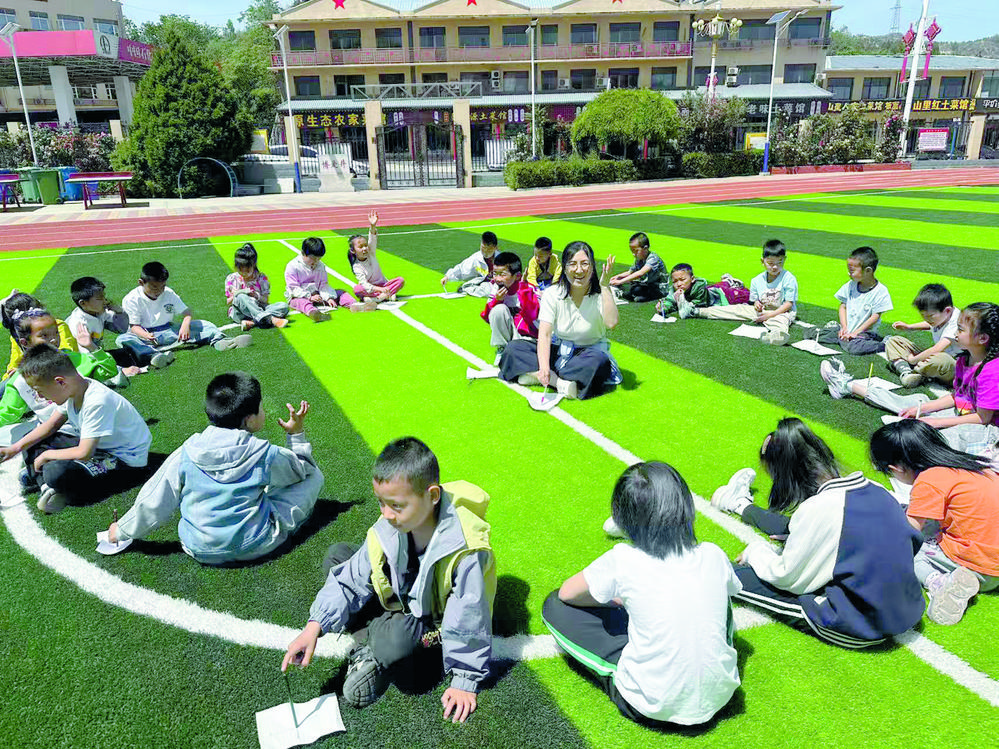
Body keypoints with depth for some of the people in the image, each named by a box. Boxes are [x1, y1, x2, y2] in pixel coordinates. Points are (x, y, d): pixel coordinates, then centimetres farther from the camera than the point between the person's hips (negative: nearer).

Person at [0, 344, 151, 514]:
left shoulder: (97, 402, -31)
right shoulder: (72, 389, -5)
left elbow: (84, 453, -29)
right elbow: (51, 425, 11)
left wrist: (47, 455, -13)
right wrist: (15, 448, 3)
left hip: (125, 460, -10)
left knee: (56, 472, -31)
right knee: (32, 441, 8)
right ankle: (48, 487, -8)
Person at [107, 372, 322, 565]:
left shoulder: (186, 455, -11)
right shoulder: (266, 455, -17)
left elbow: (153, 503, -3)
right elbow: (304, 468, 3)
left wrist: (122, 530, 14)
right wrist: (297, 434, 13)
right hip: (254, 546, -4)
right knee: (314, 476, 6)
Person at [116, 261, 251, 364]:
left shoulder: (169, 294, 4)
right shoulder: (132, 299, -7)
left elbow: (187, 312, -1)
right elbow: (134, 326, -12)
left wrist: (185, 325, -26)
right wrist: (146, 336, -36)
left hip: (168, 331, 3)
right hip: (144, 334, -3)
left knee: (200, 324, -13)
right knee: (123, 339, -36)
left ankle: (219, 341, -40)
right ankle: (153, 355, -64)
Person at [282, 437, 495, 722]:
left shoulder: (465, 549, -34)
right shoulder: (387, 531, -16)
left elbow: (468, 618, -26)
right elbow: (352, 580, -8)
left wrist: (464, 681, -19)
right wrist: (315, 626, -20)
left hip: (434, 620, -6)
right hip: (400, 600, 7)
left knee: (394, 642, -40)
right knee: (336, 555, -2)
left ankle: (376, 659, -3)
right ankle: (379, 628, -9)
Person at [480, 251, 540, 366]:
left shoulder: (529, 290, -16)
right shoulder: (496, 289, -3)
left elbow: (533, 317, -29)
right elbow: (487, 318, 0)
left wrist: (524, 289, -32)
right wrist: (496, 300, -19)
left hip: (529, 336, -4)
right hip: (506, 334, 4)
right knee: (499, 309, -24)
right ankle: (503, 349, -5)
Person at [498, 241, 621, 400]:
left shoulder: (601, 294, -12)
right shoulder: (552, 294, -10)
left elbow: (611, 323, -32)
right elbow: (544, 334, -20)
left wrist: (605, 286, -31)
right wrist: (544, 367, -37)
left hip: (589, 352, -2)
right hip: (558, 350, 2)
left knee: (599, 360, -38)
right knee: (512, 348, -17)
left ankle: (534, 374, -29)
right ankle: (559, 380, -30)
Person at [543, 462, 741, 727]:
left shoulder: (623, 560, -16)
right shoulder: (713, 556, -6)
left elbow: (567, 593, 1)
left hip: (651, 707, -3)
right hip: (719, 696, 4)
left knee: (555, 606, 3)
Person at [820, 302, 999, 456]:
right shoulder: (964, 360, 3)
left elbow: (983, 418, -23)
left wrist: (936, 422, -21)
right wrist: (921, 409, 2)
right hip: (962, 412, 9)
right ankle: (848, 386, 21)